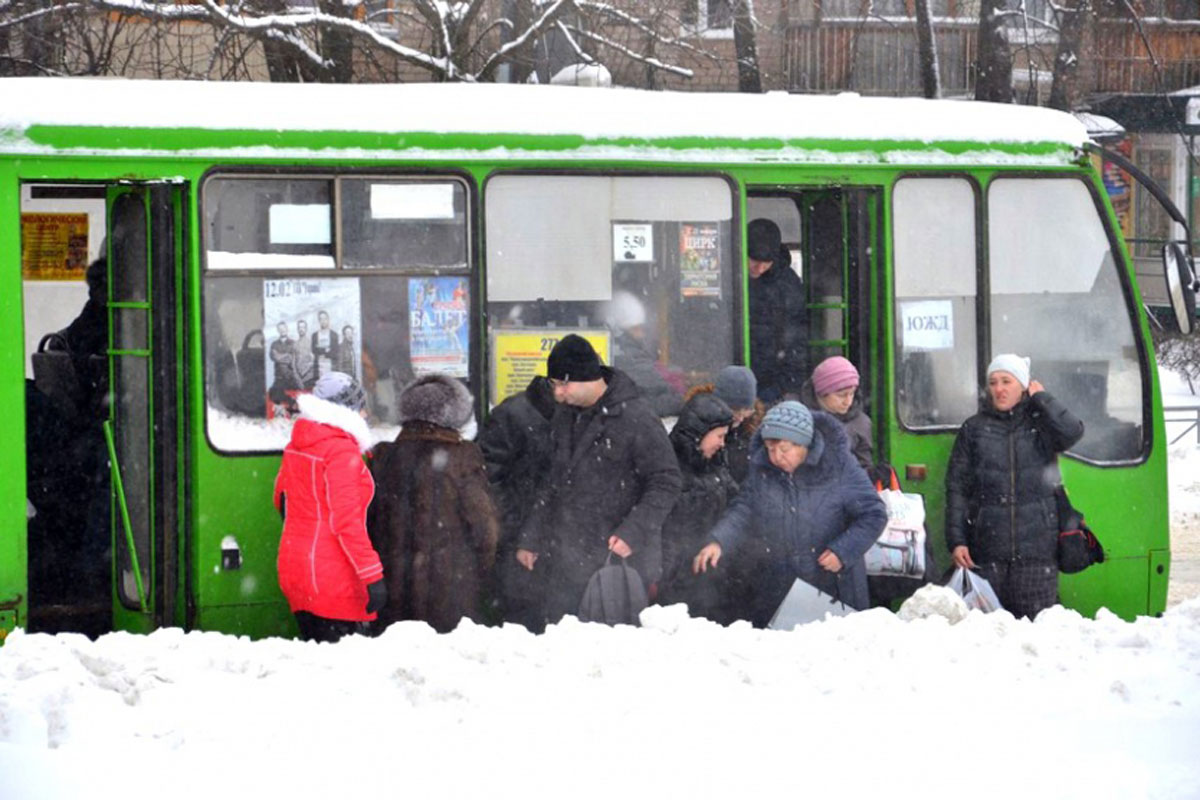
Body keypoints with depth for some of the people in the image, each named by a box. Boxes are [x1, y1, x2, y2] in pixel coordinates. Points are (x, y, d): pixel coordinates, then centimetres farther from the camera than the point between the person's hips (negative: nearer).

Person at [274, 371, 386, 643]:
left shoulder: (296, 447, 10)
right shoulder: (342, 451, -14)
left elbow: (282, 499, 24)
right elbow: (346, 521, -20)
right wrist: (372, 576, -20)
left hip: (293, 568, 9)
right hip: (333, 578, -9)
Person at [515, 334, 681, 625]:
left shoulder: (636, 418, -12)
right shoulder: (565, 417, 12)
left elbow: (665, 484, -11)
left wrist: (633, 532, -20)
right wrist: (530, 537, 17)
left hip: (621, 558, -7)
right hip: (568, 563, 7)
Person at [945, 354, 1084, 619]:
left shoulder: (1040, 423, 10)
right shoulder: (974, 429, 11)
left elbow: (1072, 433, -14)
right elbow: (956, 487, 8)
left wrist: (1041, 398, 0)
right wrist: (956, 541, -1)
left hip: (1037, 547, -1)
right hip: (988, 547, 1)